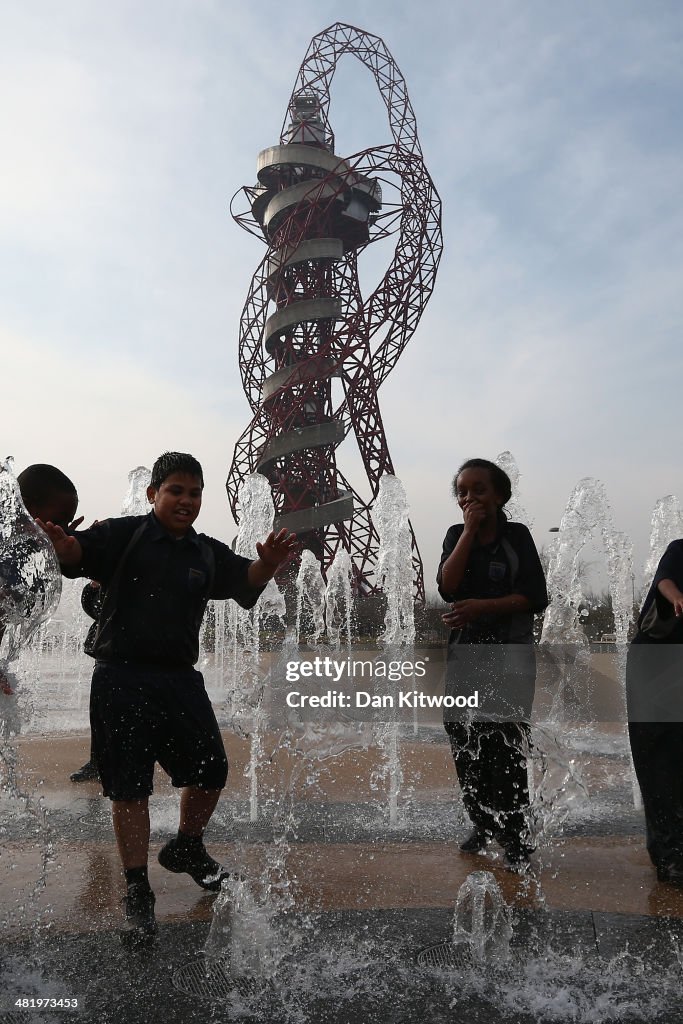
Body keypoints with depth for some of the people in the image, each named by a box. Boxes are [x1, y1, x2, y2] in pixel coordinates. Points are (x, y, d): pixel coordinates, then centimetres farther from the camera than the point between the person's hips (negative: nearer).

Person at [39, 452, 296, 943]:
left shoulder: (208, 552, 9)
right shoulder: (126, 534, -5)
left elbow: (245, 580, -3)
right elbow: (79, 554, -20)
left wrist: (267, 563, -27)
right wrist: (62, 542, -45)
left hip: (180, 679, 5)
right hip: (121, 680, -4)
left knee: (211, 770, 10)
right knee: (130, 787, 4)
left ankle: (186, 848, 39)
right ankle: (137, 893, 21)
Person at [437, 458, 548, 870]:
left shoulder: (517, 535, -3)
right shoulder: (457, 535, 6)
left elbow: (535, 597, -10)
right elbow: (448, 587, -10)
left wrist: (481, 607, -20)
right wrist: (470, 531, -11)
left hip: (510, 658, -3)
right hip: (464, 655, 4)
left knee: (504, 749, -8)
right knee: (466, 747, 7)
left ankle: (517, 837, 8)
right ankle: (485, 825, 26)